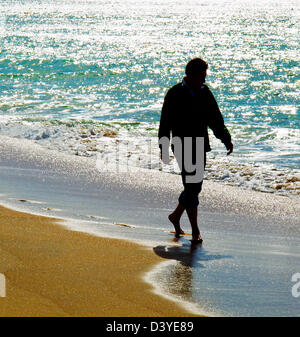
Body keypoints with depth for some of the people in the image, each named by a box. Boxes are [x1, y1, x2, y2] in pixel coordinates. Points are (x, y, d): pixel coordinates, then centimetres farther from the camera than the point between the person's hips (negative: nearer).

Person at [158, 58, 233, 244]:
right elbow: (165, 122, -5)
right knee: (191, 187, -10)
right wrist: (163, 147, -5)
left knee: (195, 186, 11)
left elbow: (215, 119, 13)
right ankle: (195, 231, -6)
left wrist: (226, 139, 4)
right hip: (182, 145, -6)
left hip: (200, 145, 6)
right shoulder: (175, 94, -8)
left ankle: (176, 216, 34)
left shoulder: (205, 92, 8)